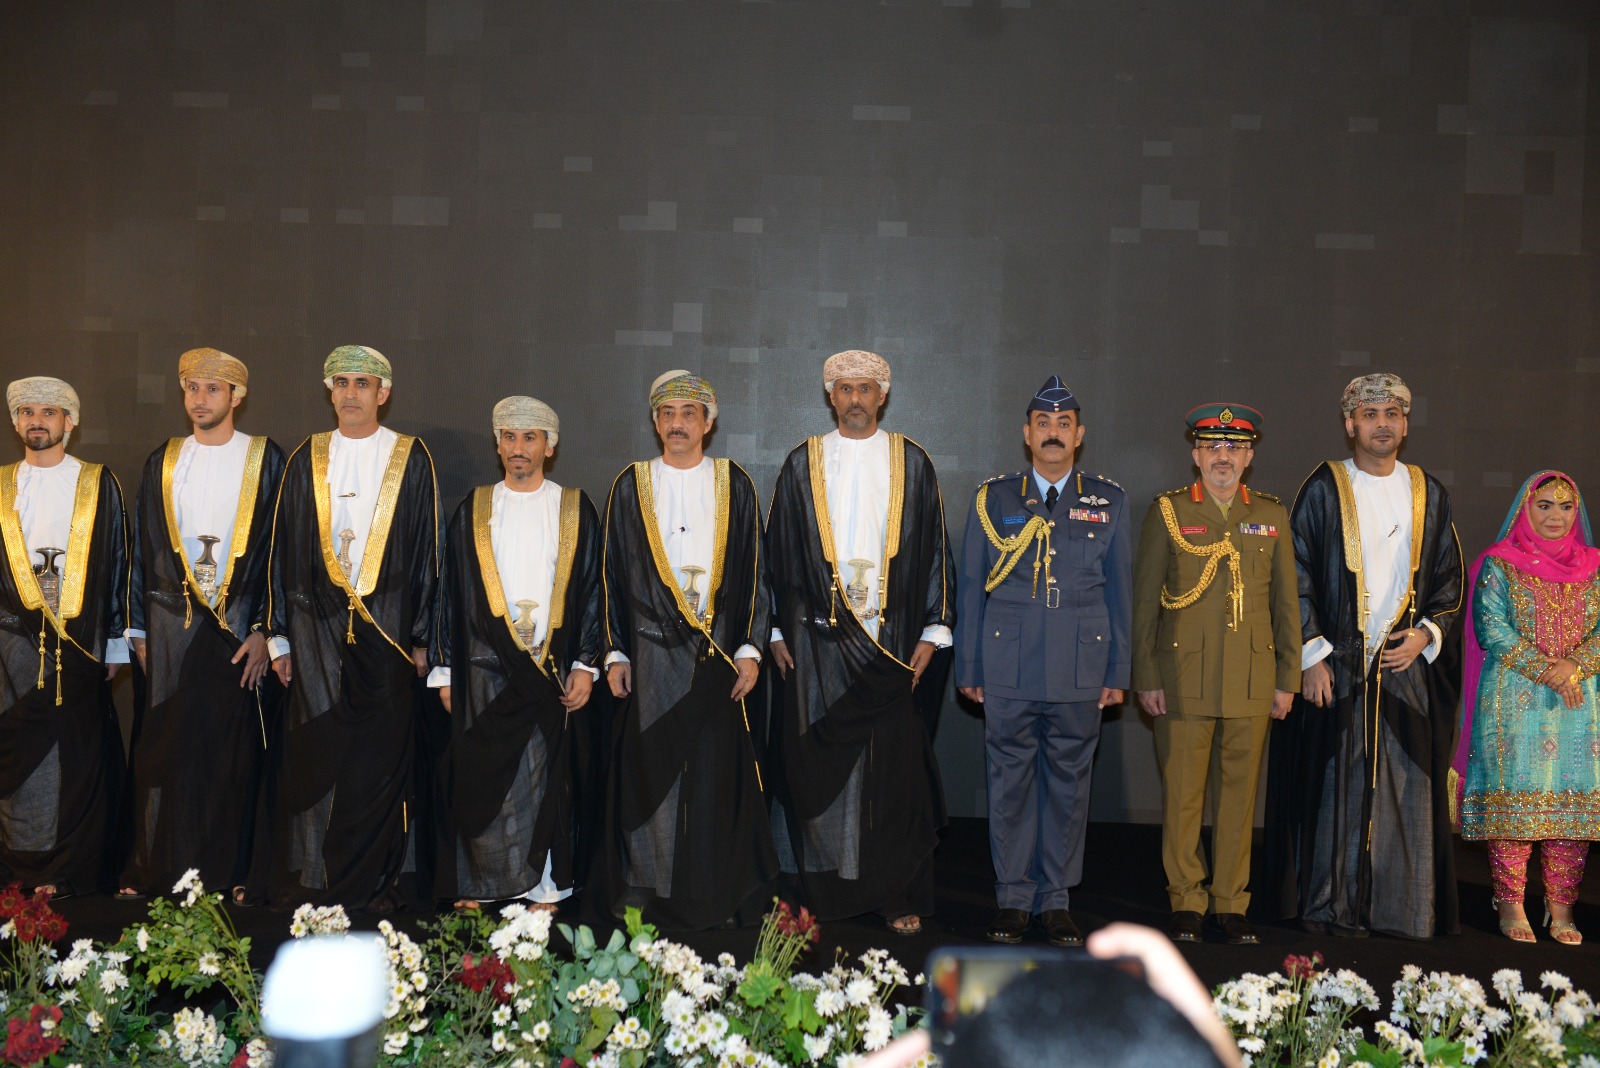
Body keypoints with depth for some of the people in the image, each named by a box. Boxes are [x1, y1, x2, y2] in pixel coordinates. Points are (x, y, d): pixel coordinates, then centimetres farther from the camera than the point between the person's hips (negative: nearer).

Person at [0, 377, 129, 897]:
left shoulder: (100, 484, 5)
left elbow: (117, 565, 5)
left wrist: (115, 644, 2)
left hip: (81, 641, -2)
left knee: (81, 756, -1)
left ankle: (76, 871, 8)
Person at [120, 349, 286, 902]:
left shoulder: (266, 460, 2)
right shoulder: (162, 463, 11)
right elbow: (143, 550, 12)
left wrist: (264, 629, -8)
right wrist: (139, 629, 7)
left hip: (239, 624, -2)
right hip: (172, 625, 2)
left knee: (232, 752, 1)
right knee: (165, 749, 0)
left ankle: (228, 874, 9)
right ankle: (154, 873, 9)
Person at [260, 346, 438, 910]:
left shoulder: (411, 459, 4)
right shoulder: (307, 460, 9)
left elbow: (425, 550, 3)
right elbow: (283, 549, 9)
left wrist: (421, 636, -1)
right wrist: (280, 636, 5)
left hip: (386, 627, -1)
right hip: (317, 627, 2)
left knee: (380, 756, 2)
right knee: (311, 753, 1)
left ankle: (379, 879, 12)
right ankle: (308, 877, 12)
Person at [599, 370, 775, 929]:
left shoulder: (733, 484, 7)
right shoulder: (631, 485, 7)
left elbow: (753, 570, 6)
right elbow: (613, 573, 7)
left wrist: (749, 648, -2)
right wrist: (614, 653, 1)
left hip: (718, 650, 0)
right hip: (651, 649, 0)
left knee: (716, 770, 1)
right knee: (651, 769, -1)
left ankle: (717, 894, 11)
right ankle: (649, 891, 10)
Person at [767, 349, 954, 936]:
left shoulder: (910, 462, 7)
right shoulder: (803, 464, 8)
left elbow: (933, 549, 6)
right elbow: (779, 549, 9)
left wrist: (932, 630, -1)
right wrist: (777, 630, 3)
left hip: (892, 638, 0)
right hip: (817, 639, 1)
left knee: (895, 768, 0)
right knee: (818, 766, 1)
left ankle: (900, 896, 11)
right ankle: (824, 893, 12)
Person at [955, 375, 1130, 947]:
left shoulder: (1108, 502, 9)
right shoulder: (993, 499, 7)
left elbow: (1119, 591, 9)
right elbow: (971, 588, 8)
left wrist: (1118, 672, 6)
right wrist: (968, 667, 5)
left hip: (1080, 671, 1)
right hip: (1008, 668, 0)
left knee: (1069, 782, 6)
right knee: (1010, 782, 4)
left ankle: (1056, 900, 17)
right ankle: (1013, 899, 15)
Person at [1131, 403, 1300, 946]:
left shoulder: (1272, 515, 11)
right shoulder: (1167, 512, 3)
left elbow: (1286, 603, 13)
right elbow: (1144, 602, 3)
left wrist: (1287, 679, 8)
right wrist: (1145, 678, -2)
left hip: (1253, 681, 2)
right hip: (1185, 678, -2)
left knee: (1240, 792, 7)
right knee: (1182, 793, 2)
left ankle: (1232, 905, 17)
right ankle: (1186, 904, 14)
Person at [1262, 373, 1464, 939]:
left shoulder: (1429, 494, 11)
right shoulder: (1324, 490, 0)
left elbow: (1448, 578, 15)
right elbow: (1297, 578, -3)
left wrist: (1427, 633, -2)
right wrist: (1312, 656, -9)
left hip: (1408, 663, 3)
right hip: (1336, 665, -3)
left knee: (1406, 787, 2)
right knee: (1336, 784, -1)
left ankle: (1399, 908, 11)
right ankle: (1331, 907, 8)